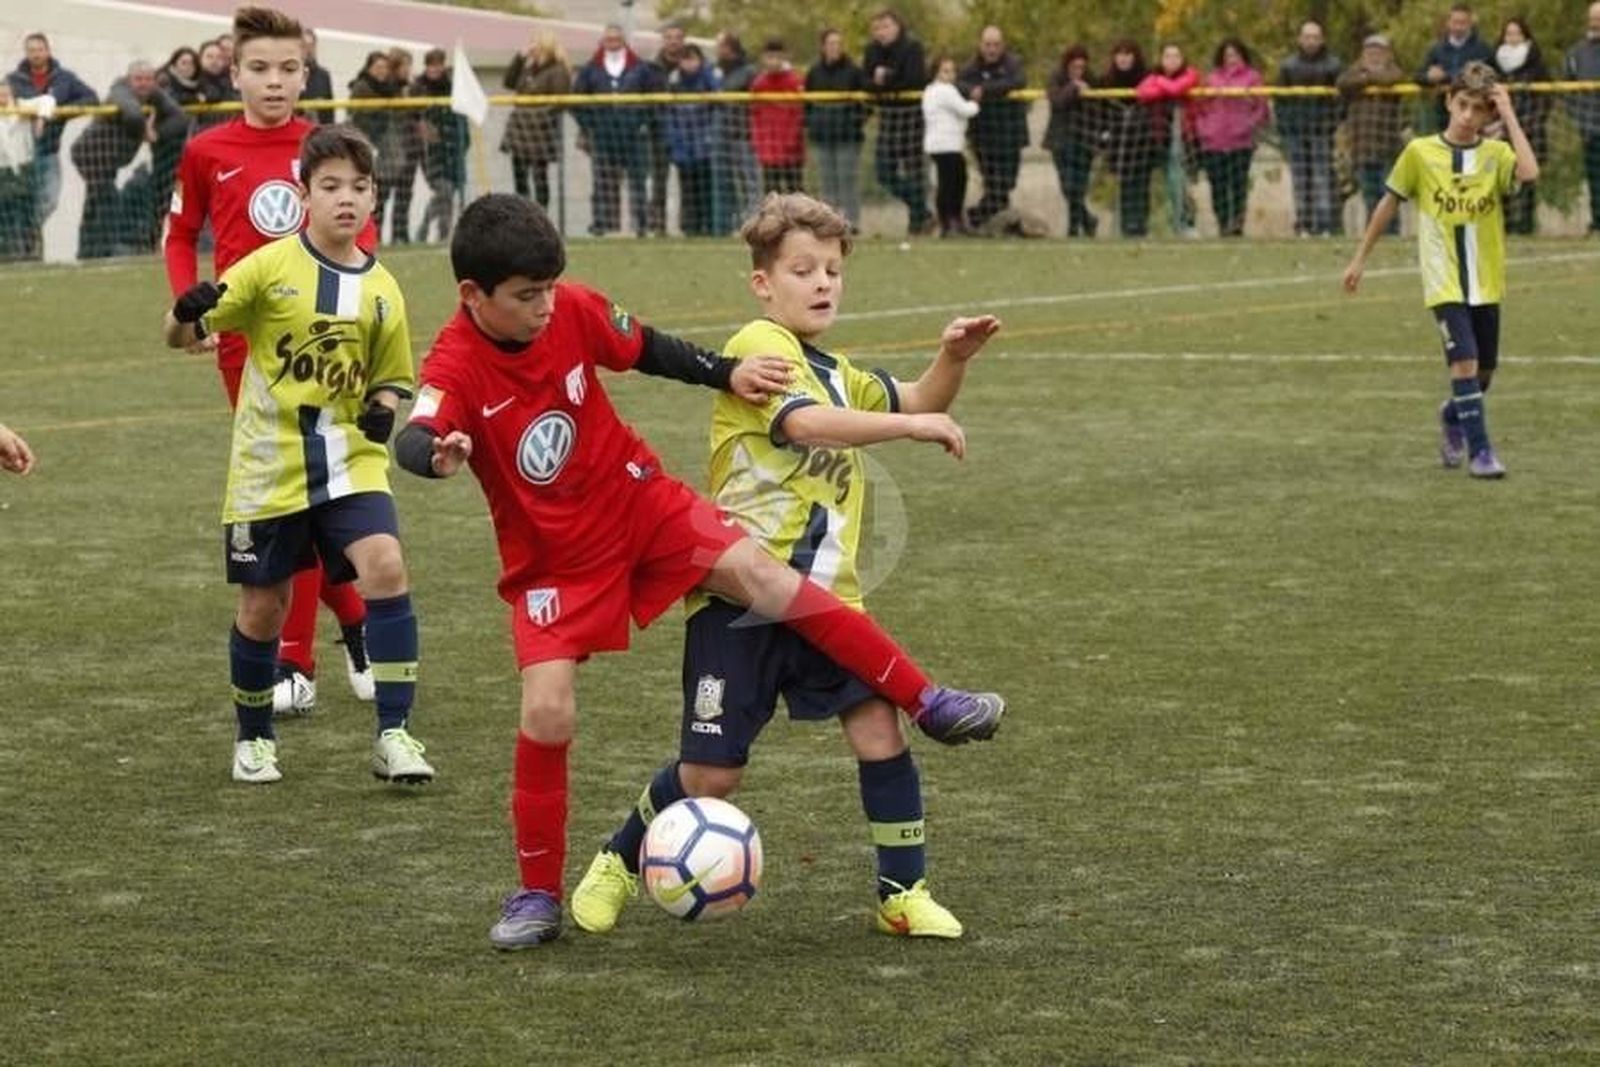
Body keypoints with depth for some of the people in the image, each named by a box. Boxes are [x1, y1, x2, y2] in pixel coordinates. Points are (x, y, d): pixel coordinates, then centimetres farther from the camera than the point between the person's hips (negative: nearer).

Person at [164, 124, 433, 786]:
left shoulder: (380, 290, 2)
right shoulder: (270, 266, -6)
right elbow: (180, 338, -6)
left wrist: (382, 410, -9)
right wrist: (187, 313, -29)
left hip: (350, 459, 1)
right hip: (269, 464, -1)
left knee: (384, 566, -20)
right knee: (262, 607, 6)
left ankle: (394, 735, -14)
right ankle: (254, 738, 31)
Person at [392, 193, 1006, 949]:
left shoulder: (574, 311, -11)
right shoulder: (457, 366, -23)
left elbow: (648, 350, 8)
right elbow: (413, 442, -43)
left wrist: (728, 375, -1)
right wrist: (439, 454, -66)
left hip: (640, 503, 2)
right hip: (552, 558, -2)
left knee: (768, 582, -16)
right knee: (547, 714, -12)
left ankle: (928, 705, -7)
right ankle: (538, 895, 7)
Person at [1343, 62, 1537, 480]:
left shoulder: (1496, 154, -3)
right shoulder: (1420, 152, -4)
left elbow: (1529, 172, -25)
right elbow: (1389, 203, 7)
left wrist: (1509, 116, -18)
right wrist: (1360, 258, 11)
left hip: (1486, 282, 3)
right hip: (1444, 282, -3)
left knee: (1483, 371, 13)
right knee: (1465, 360, -19)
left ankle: (1453, 416, 44)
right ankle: (1479, 451, -13)